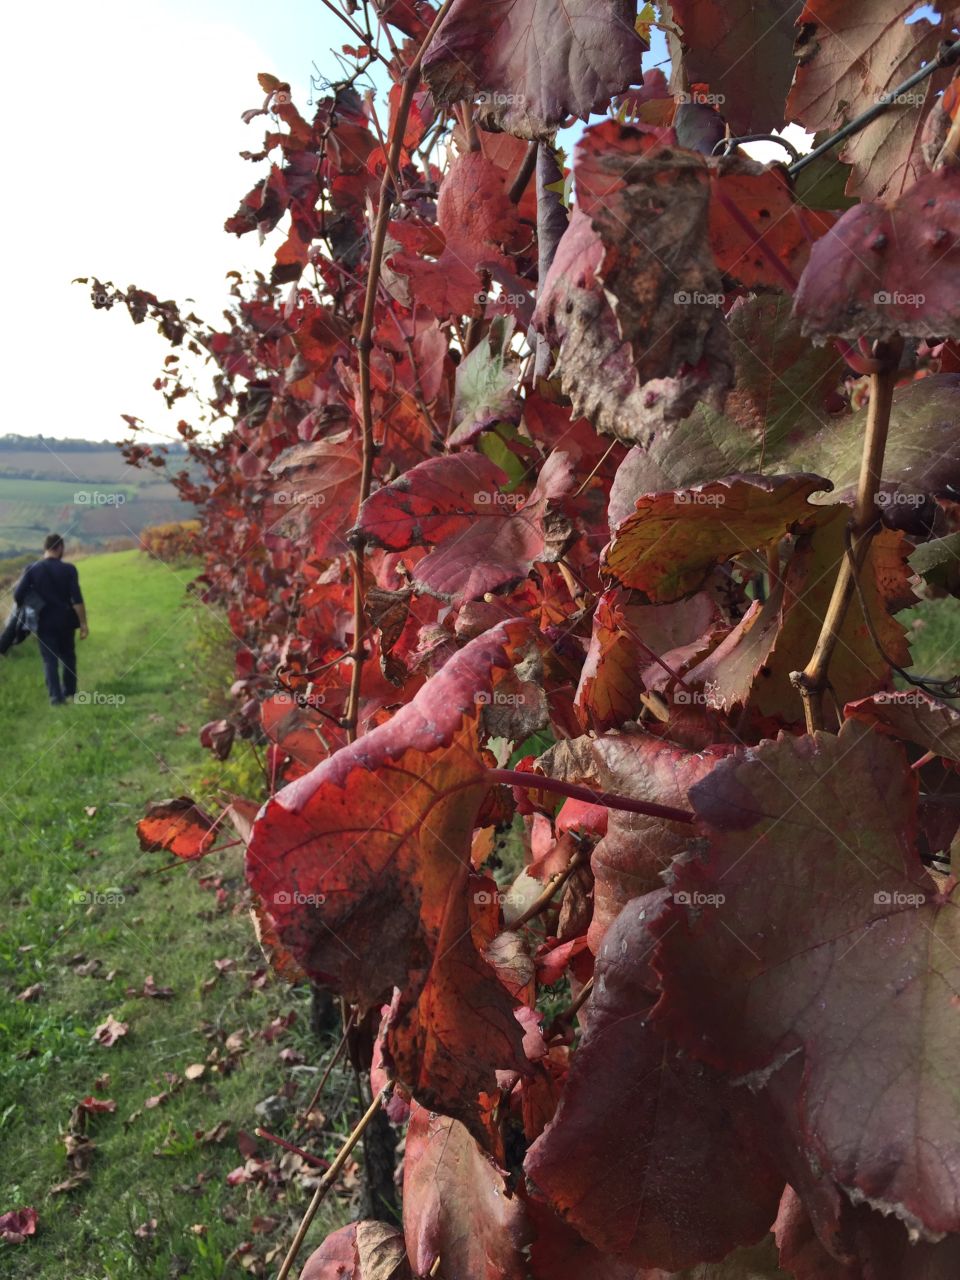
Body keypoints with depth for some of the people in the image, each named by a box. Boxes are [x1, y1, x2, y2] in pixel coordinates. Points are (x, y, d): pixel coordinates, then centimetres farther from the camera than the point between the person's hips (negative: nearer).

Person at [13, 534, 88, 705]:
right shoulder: (69, 569, -9)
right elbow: (77, 600, -13)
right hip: (65, 621, 0)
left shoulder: (32, 569, -6)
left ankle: (56, 696, -3)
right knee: (67, 656, 19)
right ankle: (69, 690, 30)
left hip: (44, 622, 0)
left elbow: (18, 596, -9)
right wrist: (83, 623, -8)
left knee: (50, 660, 5)